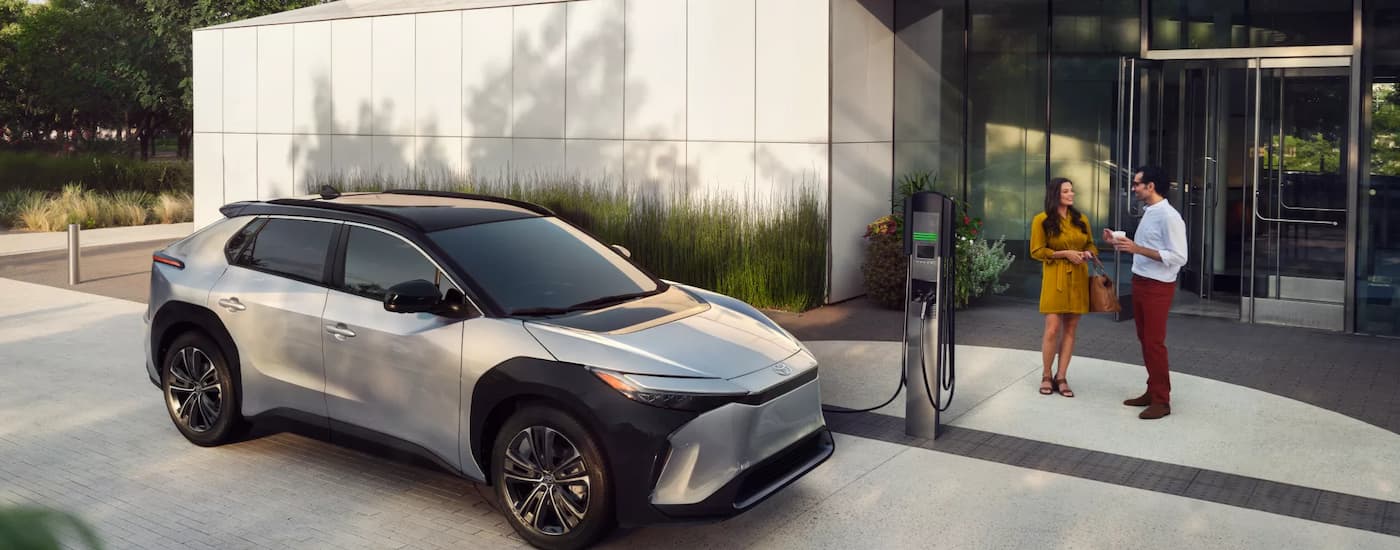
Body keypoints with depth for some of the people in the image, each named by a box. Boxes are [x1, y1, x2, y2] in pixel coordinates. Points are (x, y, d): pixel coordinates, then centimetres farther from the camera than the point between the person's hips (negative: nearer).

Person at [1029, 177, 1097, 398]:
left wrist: (1088, 253, -5)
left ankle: (1061, 378, 10)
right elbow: (1037, 251, -5)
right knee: (1053, 329, -8)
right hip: (1054, 279, -4)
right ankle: (1046, 377, 7)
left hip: (1078, 279, 4)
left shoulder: (1081, 220, 10)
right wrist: (1065, 253, -14)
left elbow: (1091, 245, 19)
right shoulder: (1042, 220, -3)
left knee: (1070, 329, 4)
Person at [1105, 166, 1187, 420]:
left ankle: (1162, 400, 6)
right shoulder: (1148, 213, 11)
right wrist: (1119, 243, 5)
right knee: (1145, 340, 15)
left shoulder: (1169, 216, -18)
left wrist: (1138, 249, -26)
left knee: (1155, 343, -3)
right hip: (1140, 282, 9)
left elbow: (1178, 257, -22)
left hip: (1158, 287, -9)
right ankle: (1152, 391, 25)